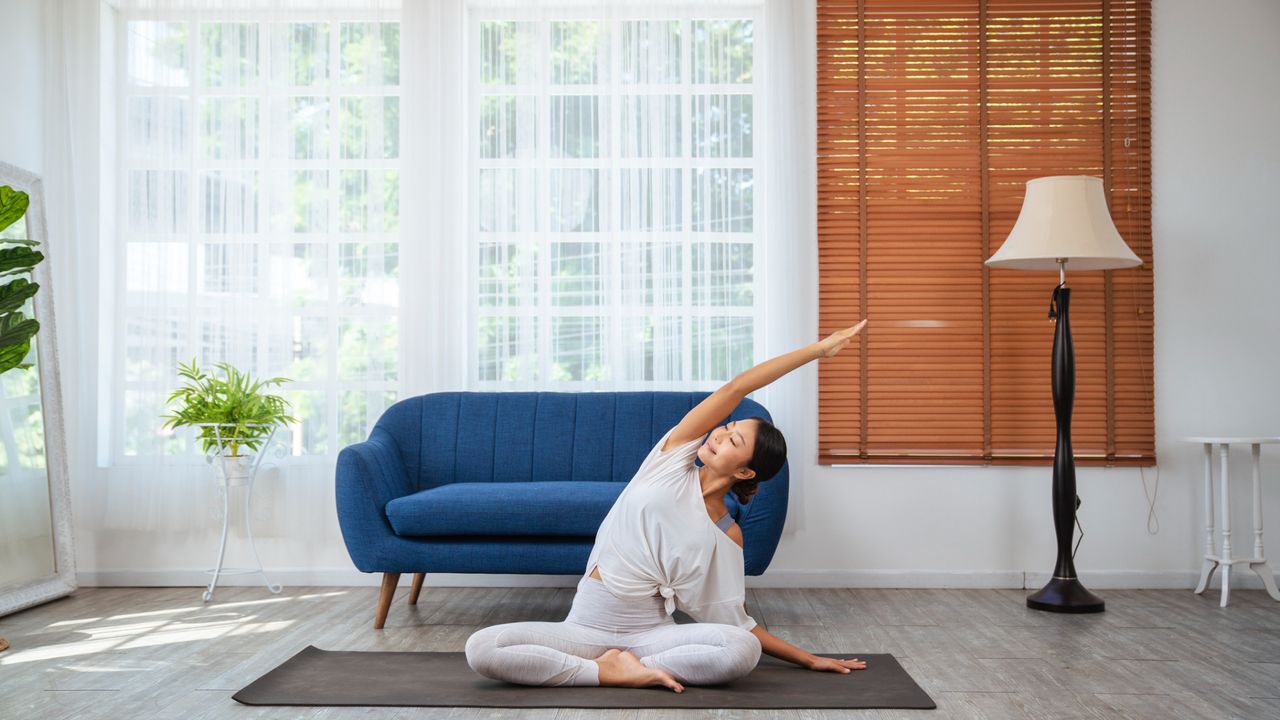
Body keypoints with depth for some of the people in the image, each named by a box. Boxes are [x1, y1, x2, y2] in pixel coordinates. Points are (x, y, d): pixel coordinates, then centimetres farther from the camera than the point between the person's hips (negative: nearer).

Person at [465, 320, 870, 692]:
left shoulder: (727, 535, -2)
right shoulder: (672, 461, -1)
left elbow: (736, 622, 6)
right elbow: (736, 388, -7)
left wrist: (809, 659, 5)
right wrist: (818, 348, -4)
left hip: (648, 633, -1)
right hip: (585, 627, 1)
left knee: (742, 650, -31)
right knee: (481, 648, -24)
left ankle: (627, 667, -18)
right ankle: (610, 672, -16)